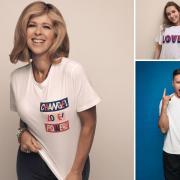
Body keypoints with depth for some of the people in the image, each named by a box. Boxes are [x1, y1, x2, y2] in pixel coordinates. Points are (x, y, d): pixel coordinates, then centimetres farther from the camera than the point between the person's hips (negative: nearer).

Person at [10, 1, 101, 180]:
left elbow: (89, 124, -12)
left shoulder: (73, 71, -19)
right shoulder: (17, 77, -7)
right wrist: (22, 133, -9)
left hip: (70, 165, -3)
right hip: (31, 162, 3)